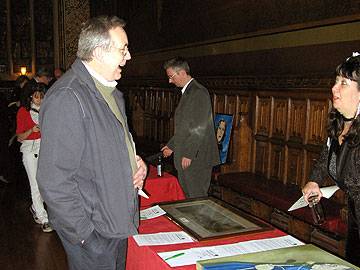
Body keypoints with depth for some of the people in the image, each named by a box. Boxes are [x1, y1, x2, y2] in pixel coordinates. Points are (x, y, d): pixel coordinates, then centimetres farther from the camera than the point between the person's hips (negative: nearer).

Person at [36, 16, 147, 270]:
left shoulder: (111, 92, 10)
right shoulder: (67, 98, -22)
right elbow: (54, 181, -24)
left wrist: (136, 161, 4)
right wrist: (85, 234, -19)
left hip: (120, 222, 9)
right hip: (93, 234, -9)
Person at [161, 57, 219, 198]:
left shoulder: (198, 93, -15)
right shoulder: (187, 92, 16)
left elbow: (200, 128, -20)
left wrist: (188, 154, -20)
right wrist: (171, 146, 21)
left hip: (196, 158, -9)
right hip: (185, 156, 9)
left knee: (197, 197, -1)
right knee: (188, 195, 15)